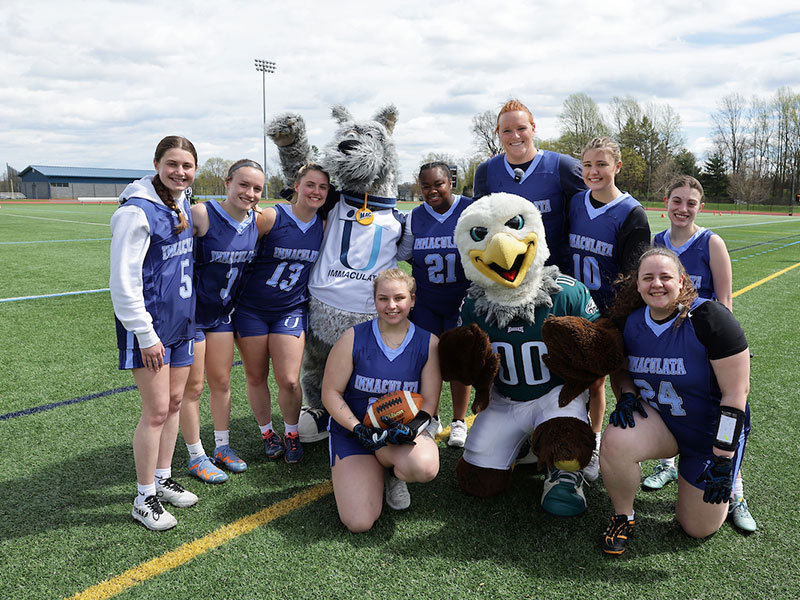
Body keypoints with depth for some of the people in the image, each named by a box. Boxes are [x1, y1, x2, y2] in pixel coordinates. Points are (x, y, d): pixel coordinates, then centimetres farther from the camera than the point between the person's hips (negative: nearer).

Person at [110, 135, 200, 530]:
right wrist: (145, 334, -18)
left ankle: (163, 479, 29)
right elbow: (123, 280, -18)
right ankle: (144, 498, 13)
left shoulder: (182, 205, 7)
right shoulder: (138, 212, -17)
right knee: (157, 410, -3)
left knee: (174, 402, 14)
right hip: (149, 326, -8)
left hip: (180, 321, 8)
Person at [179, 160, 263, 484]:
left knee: (221, 381, 15)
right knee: (193, 387, 5)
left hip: (222, 312, 6)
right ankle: (196, 457, 21)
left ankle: (222, 447, 31)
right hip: (191, 311, -6)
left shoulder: (256, 222, -2)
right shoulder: (202, 214, -23)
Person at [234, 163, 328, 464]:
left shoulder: (322, 225, 0)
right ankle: (267, 433, 31)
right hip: (251, 309, -2)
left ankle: (291, 434, 22)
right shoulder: (270, 217, -15)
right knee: (256, 377, 9)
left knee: (289, 381, -5)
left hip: (291, 310, 2)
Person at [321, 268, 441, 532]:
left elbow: (430, 401, -1)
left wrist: (413, 427, -22)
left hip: (403, 430, 1)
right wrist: (359, 428, -18)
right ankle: (377, 472, 17)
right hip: (353, 430, -1)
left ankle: (393, 472, 3)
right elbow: (330, 392, -4)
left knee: (424, 467, -36)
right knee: (359, 523, -16)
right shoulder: (353, 338, -6)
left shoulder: (429, 343, -2)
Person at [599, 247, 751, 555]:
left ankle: (730, 479, 36)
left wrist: (723, 460, -21)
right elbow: (621, 369, 11)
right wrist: (626, 396, -13)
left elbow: (736, 393, -21)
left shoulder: (709, 319, -23)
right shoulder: (630, 322, -8)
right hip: (658, 421, 3)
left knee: (698, 528, 5)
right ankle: (623, 516, -3)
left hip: (711, 431, -2)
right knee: (616, 442, -32)